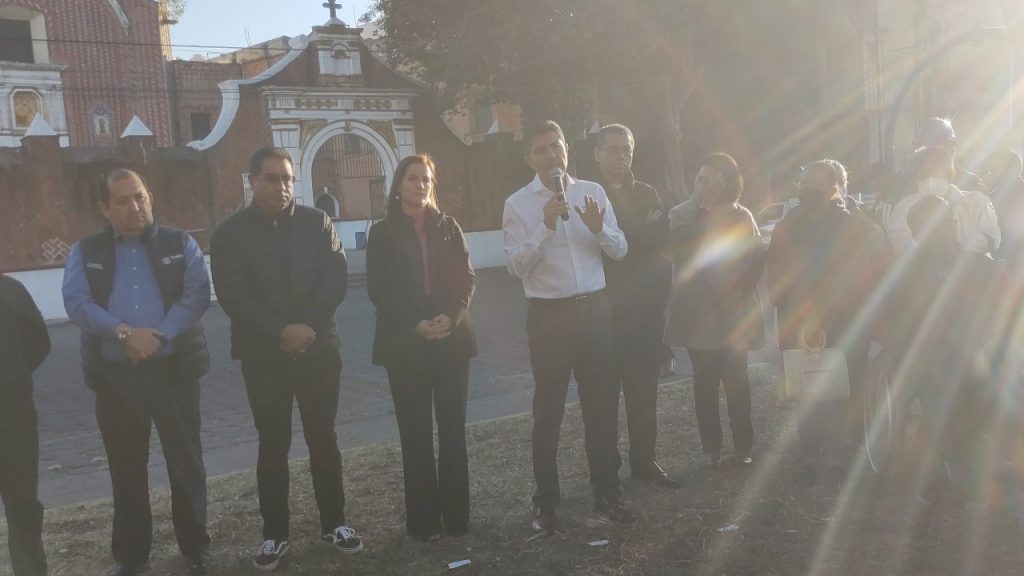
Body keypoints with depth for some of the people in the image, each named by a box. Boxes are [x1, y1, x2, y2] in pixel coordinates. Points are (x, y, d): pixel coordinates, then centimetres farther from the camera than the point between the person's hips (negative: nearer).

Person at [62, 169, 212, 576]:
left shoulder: (180, 245, 4)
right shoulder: (86, 252, 7)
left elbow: (197, 295, -7)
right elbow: (76, 303, -6)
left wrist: (159, 335, -19)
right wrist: (124, 332, -20)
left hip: (173, 368, -1)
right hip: (114, 374, 1)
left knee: (185, 460, 6)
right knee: (126, 466, 11)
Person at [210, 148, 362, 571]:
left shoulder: (316, 222, 4)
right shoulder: (231, 233, -1)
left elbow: (337, 276, -3)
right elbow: (232, 296, -9)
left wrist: (307, 326, -14)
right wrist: (282, 331, -18)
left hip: (318, 348, 1)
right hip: (263, 355, -1)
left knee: (323, 439, 10)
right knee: (273, 445, 6)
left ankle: (333, 524, 22)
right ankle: (274, 534, 17)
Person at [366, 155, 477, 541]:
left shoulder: (448, 227, 10)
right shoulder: (382, 234, 4)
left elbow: (467, 278, 4)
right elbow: (378, 291, -3)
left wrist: (451, 316, -14)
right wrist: (416, 324, -15)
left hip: (452, 338, 2)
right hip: (406, 343, -1)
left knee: (453, 429, 4)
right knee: (416, 433, 2)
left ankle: (456, 515, 12)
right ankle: (424, 519, 10)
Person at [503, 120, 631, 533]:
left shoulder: (592, 192, 5)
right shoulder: (518, 204, -3)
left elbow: (619, 251, 5)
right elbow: (516, 264, -12)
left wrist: (599, 228, -14)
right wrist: (546, 226, -21)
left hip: (594, 308, 3)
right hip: (548, 314, -2)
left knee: (602, 403, 11)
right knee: (548, 410, 6)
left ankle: (607, 492, 26)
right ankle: (545, 502, 18)